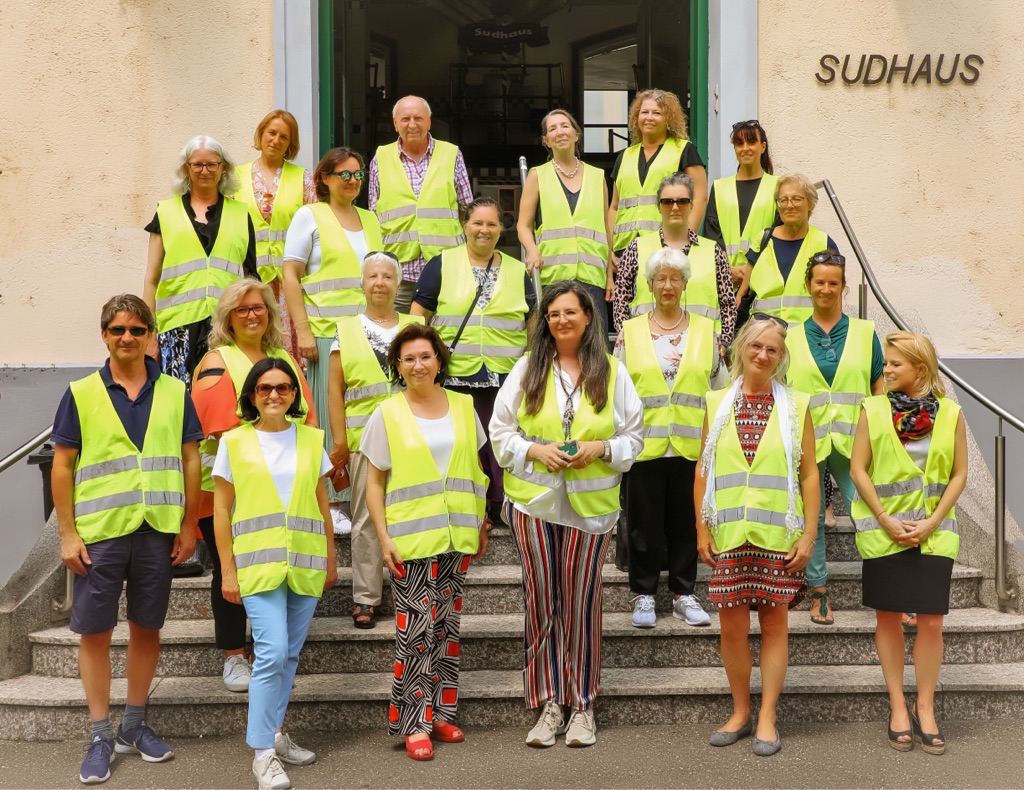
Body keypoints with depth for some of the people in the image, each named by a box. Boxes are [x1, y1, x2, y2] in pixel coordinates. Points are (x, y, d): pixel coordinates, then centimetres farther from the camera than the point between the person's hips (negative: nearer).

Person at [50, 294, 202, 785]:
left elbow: (190, 460, 8)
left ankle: (133, 726, 26)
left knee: (146, 629, 11)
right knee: (95, 632, 4)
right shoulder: (81, 394, 1)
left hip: (157, 531, 2)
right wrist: (68, 533, -5)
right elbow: (62, 466, 1)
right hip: (99, 532, -1)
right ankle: (100, 737, 16)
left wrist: (188, 526, 3)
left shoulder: (174, 393, 5)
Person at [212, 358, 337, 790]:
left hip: (305, 562, 3)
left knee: (289, 654, 9)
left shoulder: (311, 439, 9)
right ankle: (263, 752, -3)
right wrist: (228, 570, -1)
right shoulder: (234, 442, 1)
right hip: (258, 562, -3)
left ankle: (274, 732, 24)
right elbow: (221, 511, 3)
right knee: (272, 652, -12)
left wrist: (331, 558, 13)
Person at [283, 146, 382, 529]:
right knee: (330, 417, -4)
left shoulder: (370, 218, 18)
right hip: (326, 332, -5)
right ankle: (330, 502, 2)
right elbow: (290, 275, -3)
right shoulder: (309, 216, 3)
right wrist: (303, 330, -12)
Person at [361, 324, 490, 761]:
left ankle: (441, 712, 19)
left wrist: (482, 523, 11)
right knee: (416, 628, -5)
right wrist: (383, 537, -7)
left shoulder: (463, 407, 8)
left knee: (447, 625, 9)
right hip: (410, 537, -3)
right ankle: (415, 723, 2)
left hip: (457, 536, 3)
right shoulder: (387, 414, 0)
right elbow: (374, 483, 1)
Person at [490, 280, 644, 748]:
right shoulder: (527, 370, 4)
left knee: (583, 602, 4)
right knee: (542, 601, 3)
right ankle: (549, 705, 13)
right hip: (534, 502, 1)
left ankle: (582, 706, 16)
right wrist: (534, 450, -11)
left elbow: (633, 438, 6)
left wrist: (600, 449, -12)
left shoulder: (612, 372, 3)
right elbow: (500, 433, 5)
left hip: (591, 504, 0)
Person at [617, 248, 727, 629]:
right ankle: (644, 595, 15)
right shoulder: (630, 331, 8)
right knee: (645, 523, 3)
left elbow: (721, 386, 13)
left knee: (686, 522, 7)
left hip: (691, 444, 1)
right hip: (644, 444, -1)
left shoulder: (705, 329, 10)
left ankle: (684, 594, 18)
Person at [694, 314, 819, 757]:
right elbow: (703, 471, 8)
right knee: (732, 624, 4)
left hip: (778, 533, -1)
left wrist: (809, 534, -3)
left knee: (775, 622, 3)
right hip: (729, 534, 1)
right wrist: (702, 529, 2)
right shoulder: (717, 404, 8)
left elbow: (809, 474, 3)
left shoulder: (795, 406, 4)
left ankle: (767, 718, 12)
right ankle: (740, 713, 18)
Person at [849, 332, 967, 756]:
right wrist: (887, 521, -9)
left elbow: (959, 474, 2)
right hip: (883, 531, 0)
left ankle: (925, 710, 13)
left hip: (934, 533, 0)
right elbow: (858, 469, -2)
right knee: (887, 616, 5)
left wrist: (932, 522, -8)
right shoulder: (874, 410, -1)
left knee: (931, 620, 0)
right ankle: (898, 709, 16)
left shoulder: (950, 414, 0)